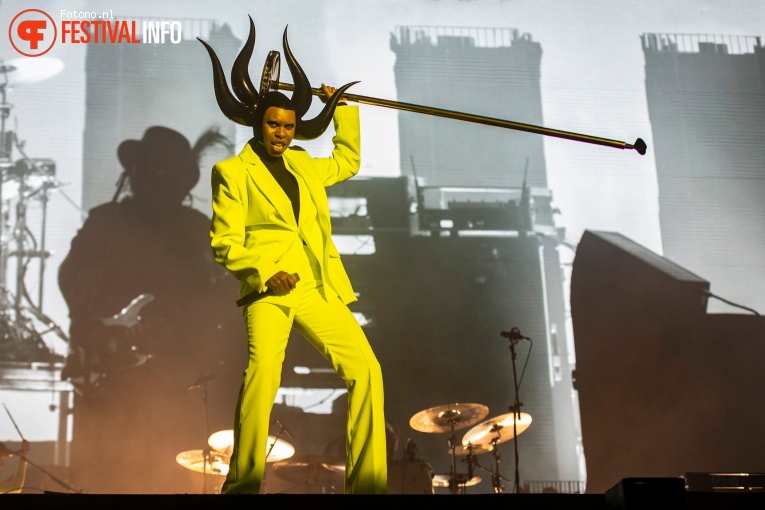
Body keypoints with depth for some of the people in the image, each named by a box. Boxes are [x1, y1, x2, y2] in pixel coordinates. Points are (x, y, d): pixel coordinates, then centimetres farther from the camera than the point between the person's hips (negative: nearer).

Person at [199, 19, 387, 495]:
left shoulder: (302, 165, 24)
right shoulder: (233, 173, 6)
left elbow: (347, 162, 44)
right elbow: (225, 243, -1)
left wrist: (343, 107, 35)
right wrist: (265, 275, -16)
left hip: (317, 288, 6)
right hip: (268, 288, -6)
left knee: (366, 370, -6)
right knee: (262, 375, -29)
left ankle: (366, 483, 1)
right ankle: (243, 484, -22)